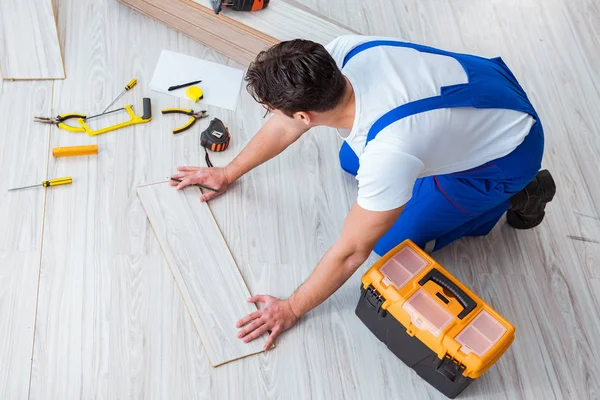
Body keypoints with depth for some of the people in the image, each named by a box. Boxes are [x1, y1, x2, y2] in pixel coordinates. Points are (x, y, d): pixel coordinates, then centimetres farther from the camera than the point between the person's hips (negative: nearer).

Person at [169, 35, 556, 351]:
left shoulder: (389, 153, -41)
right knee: (350, 162, 14)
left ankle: (517, 195, 10)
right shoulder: (340, 52, -23)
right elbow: (287, 127, -5)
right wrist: (229, 172, 7)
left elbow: (350, 253, -27)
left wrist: (291, 309, -12)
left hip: (508, 147, -6)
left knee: (393, 243, 1)